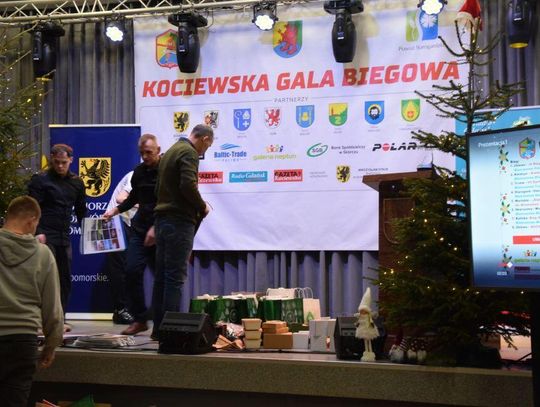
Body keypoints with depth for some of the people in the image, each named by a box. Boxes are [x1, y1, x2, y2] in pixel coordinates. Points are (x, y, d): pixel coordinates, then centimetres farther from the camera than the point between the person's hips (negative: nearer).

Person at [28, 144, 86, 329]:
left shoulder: (76, 183, 14)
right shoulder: (40, 180, -2)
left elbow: (81, 210, 22)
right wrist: (38, 233, -18)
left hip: (64, 237, 5)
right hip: (45, 236, -5)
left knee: (65, 278, 5)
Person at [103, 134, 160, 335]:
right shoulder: (139, 172, 11)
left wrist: (156, 228, -17)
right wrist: (115, 211, 11)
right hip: (140, 228, 5)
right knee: (132, 270, -7)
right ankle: (139, 319, 2)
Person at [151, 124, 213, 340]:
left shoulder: (170, 151, 20)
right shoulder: (189, 153, -9)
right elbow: (188, 185, -23)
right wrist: (202, 207, -7)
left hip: (162, 218, 9)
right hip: (180, 221, -9)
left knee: (162, 276, 10)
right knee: (175, 276, -8)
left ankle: (159, 328, 14)